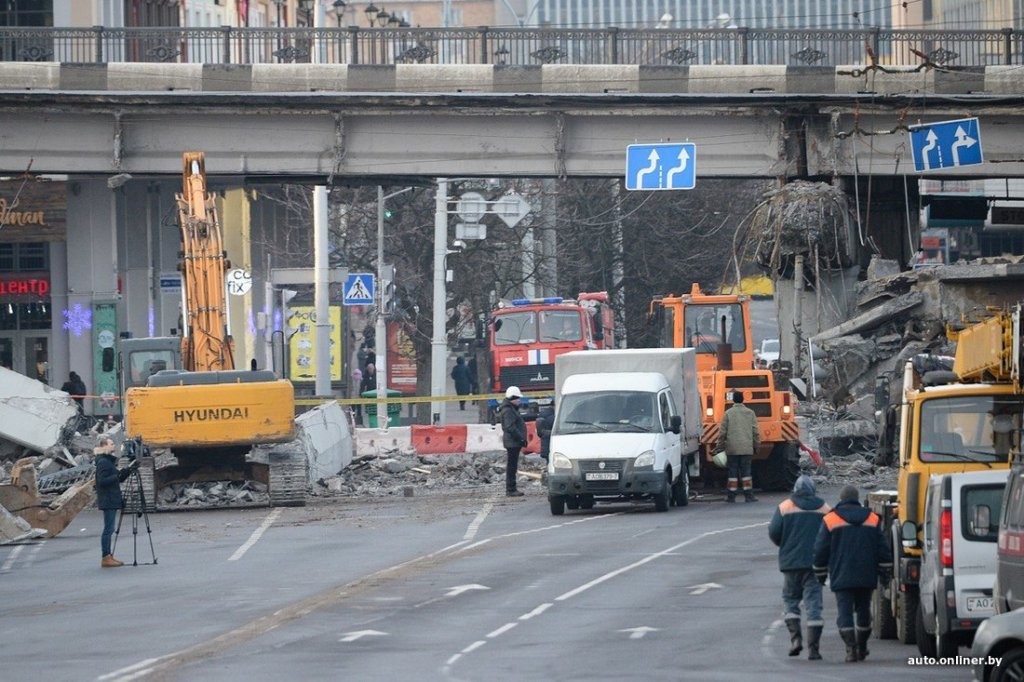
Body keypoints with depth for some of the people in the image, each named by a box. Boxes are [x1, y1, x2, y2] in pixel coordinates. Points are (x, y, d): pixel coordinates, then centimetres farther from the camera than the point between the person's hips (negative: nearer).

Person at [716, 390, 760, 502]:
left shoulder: (728, 413, -1)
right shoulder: (750, 413, 3)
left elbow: (722, 432, -1)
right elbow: (756, 432, 5)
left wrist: (720, 447, 8)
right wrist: (756, 446, 15)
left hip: (732, 448, -1)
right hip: (747, 448, 1)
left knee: (733, 472, 4)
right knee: (746, 472, 3)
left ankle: (731, 496, 5)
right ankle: (749, 495, -1)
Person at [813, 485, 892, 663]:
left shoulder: (830, 520, 0)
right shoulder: (872, 519, 7)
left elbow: (821, 550, 3)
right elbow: (882, 549, 8)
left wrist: (821, 573, 13)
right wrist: (885, 571, 15)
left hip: (841, 577, -3)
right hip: (866, 578, 3)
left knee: (845, 612, -6)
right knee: (863, 611, 16)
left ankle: (851, 647, -21)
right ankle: (861, 648, 25)